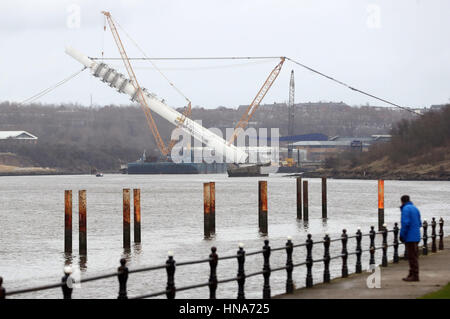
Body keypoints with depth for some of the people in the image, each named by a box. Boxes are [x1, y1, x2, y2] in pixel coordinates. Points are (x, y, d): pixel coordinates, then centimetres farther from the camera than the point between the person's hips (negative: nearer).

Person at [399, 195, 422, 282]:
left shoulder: (405, 209, -12)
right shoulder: (415, 208, 15)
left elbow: (405, 223, -20)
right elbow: (419, 223, 18)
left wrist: (402, 235, -12)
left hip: (410, 238, -9)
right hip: (416, 236, 9)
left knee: (412, 257, -7)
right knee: (414, 256, 12)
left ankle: (415, 276, -7)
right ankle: (412, 274, 18)